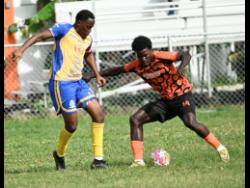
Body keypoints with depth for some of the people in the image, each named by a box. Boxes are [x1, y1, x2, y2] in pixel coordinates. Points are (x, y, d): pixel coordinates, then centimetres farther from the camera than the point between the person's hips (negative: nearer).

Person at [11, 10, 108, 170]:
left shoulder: (88, 39, 13)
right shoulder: (64, 30, -9)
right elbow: (41, 36, -18)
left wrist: (97, 74, 26)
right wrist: (22, 50, -32)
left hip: (78, 82, 8)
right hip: (61, 82, -8)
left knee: (99, 115, -3)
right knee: (72, 125, -6)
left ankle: (98, 158, 3)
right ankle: (60, 154, 23)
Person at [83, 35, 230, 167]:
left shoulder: (160, 57, -20)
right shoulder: (136, 66, -2)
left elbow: (186, 55, -25)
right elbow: (117, 70, 12)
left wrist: (181, 68, -47)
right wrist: (92, 75, 11)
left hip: (182, 94, -7)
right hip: (166, 100, 7)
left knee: (190, 122, -32)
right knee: (135, 119, -3)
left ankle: (220, 148, -14)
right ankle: (138, 160, -5)